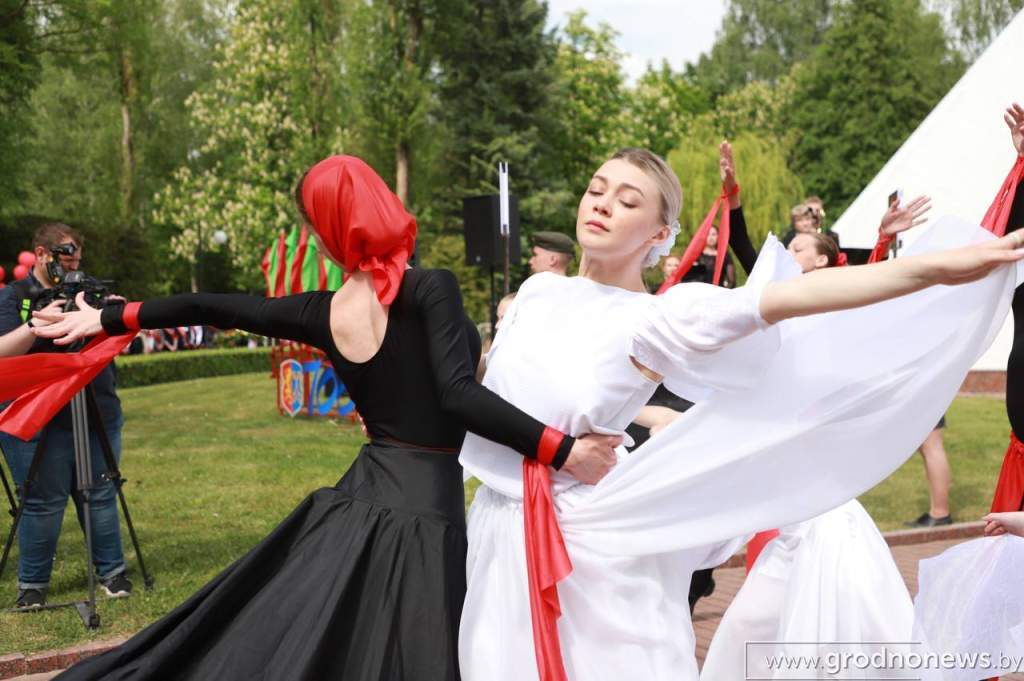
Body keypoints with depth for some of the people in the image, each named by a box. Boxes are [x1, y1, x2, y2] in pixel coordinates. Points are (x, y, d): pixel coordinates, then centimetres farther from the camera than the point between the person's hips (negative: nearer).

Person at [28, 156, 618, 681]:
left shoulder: (321, 312, 3)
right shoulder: (431, 288, -12)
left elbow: (211, 307, 14)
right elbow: (458, 394, -23)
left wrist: (107, 320, 25)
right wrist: (564, 451, -25)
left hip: (359, 503, 5)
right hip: (426, 508, -5)